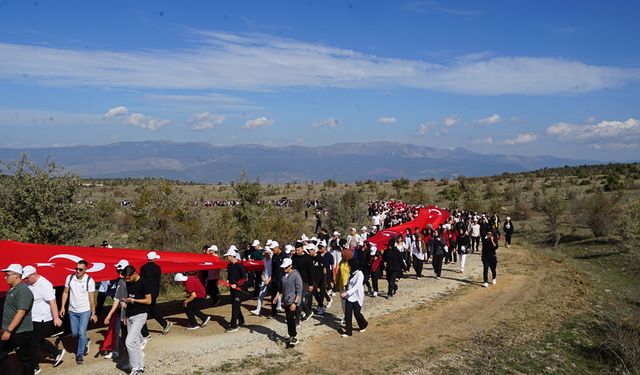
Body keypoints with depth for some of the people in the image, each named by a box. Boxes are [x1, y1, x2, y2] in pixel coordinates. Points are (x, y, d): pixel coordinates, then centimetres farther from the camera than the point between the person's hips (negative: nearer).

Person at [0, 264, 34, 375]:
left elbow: (21, 312, -24)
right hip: (10, 332, 9)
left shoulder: (23, 290, -17)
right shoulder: (11, 289, 12)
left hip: (21, 333, -9)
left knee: (25, 360, 4)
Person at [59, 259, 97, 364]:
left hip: (85, 311, -4)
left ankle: (80, 355, 8)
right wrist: (62, 307, 1)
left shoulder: (89, 281, -14)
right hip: (72, 311, 4)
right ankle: (85, 342, 42)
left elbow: (91, 298, -9)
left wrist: (93, 313, -7)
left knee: (82, 333, -7)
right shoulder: (70, 278, -5)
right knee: (74, 333, 13)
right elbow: (65, 292, 6)